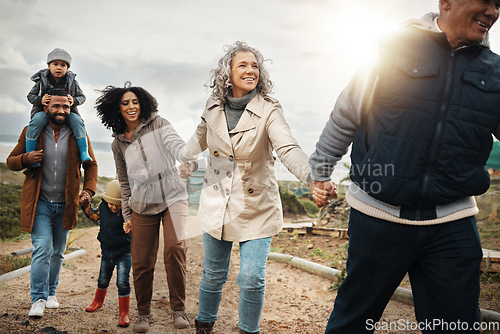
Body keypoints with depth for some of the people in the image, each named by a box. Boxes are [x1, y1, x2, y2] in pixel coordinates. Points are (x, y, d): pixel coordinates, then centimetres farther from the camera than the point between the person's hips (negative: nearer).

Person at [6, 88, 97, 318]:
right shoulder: (31, 132, 0)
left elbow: (91, 164, 10)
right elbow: (11, 161, 6)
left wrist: (89, 189, -6)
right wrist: (26, 158, -18)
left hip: (65, 204, 2)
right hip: (39, 202, -2)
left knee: (58, 252, 12)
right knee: (42, 249, -13)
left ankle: (50, 292, 30)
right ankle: (38, 299, -4)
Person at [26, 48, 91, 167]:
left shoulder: (72, 82, 5)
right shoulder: (42, 81, 2)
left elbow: (82, 97, 10)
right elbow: (30, 96, 7)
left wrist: (74, 100, -14)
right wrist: (40, 100, -16)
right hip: (44, 110, -1)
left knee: (77, 121, -27)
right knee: (36, 122, -31)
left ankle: (84, 153, -23)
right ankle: (30, 154, -23)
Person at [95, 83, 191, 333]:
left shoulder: (158, 125, 0)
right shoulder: (118, 143, 10)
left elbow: (175, 144, -20)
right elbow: (125, 182, 17)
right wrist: (127, 215, 14)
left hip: (173, 198, -3)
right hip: (142, 207, 3)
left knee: (174, 248, -23)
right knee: (141, 263, 2)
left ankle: (178, 309, -8)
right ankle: (144, 314, 24)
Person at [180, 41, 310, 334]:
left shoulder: (269, 110, -14)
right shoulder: (214, 106, -1)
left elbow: (288, 149, -30)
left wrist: (313, 176, -48)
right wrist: (180, 158, 33)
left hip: (257, 208, -3)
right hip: (217, 204, 3)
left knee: (252, 279, -4)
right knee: (213, 274, 14)